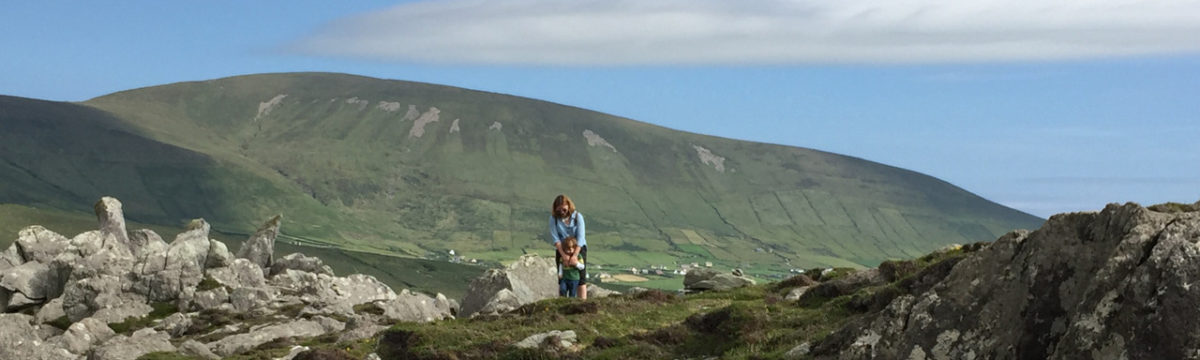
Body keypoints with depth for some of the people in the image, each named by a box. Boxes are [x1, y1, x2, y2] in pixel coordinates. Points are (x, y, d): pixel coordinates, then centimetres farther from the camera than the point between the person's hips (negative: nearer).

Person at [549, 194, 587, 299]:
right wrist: (564, 255, -24)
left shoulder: (578, 217, -12)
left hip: (579, 248, -2)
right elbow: (555, 238, -14)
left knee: (581, 277, -6)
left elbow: (580, 238, -17)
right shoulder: (554, 218, -9)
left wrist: (575, 255, -25)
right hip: (562, 250, 2)